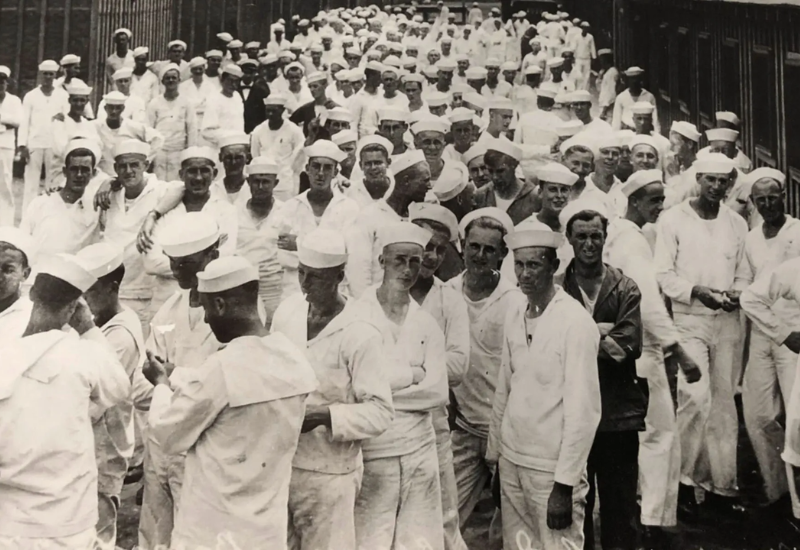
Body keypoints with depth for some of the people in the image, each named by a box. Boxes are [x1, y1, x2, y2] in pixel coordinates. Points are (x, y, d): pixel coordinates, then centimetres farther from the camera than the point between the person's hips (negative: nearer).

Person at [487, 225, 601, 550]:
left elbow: (583, 409, -15)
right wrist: (494, 450, 11)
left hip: (552, 467, -5)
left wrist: (565, 483, -16)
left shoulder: (575, 321, -14)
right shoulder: (514, 315, 3)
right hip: (511, 460, 5)